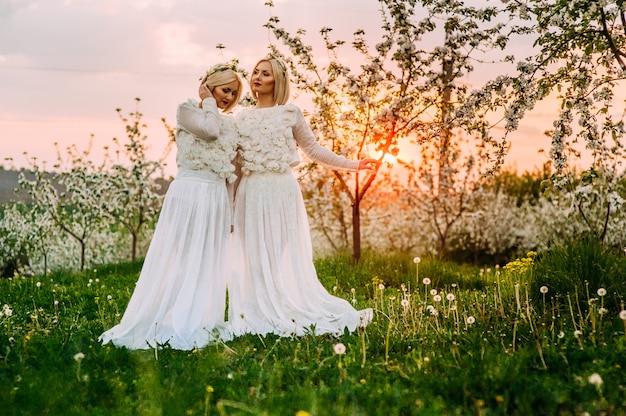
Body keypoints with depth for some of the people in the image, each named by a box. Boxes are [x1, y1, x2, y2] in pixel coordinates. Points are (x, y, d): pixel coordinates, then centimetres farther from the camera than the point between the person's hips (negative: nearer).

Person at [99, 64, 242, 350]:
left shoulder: (229, 123, 14)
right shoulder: (186, 109, 0)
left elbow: (230, 171, 15)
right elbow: (208, 129, -21)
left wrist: (231, 211, 13)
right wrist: (208, 101, -5)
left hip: (217, 197, 6)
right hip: (189, 192, -6)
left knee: (209, 263, 7)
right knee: (178, 259, -3)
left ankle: (197, 325, 15)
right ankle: (163, 324, 2)